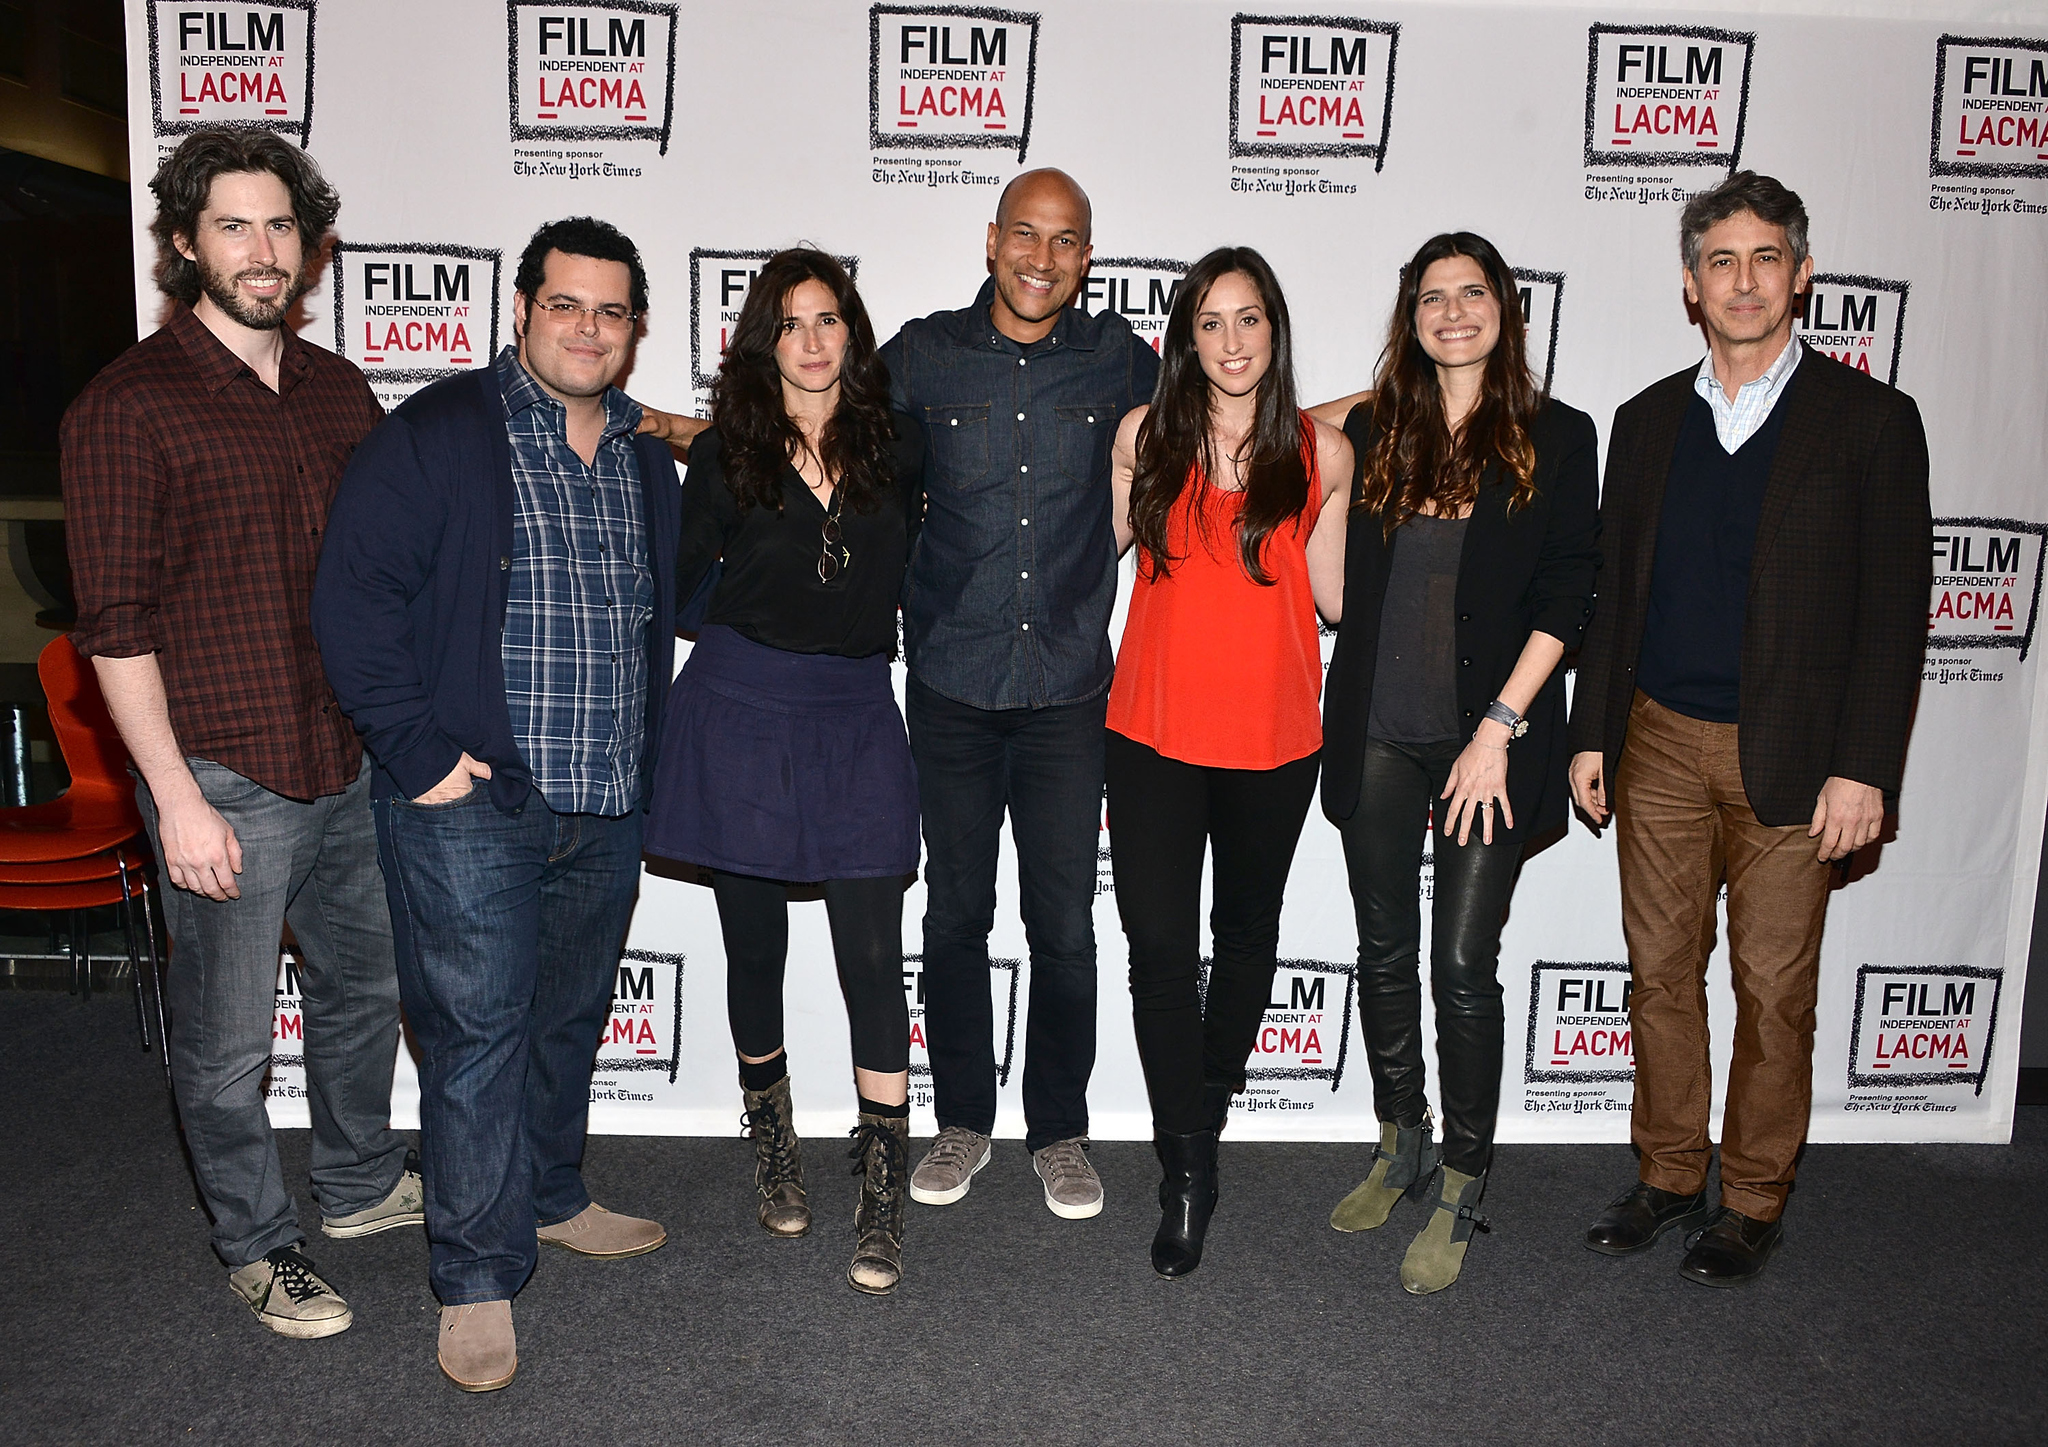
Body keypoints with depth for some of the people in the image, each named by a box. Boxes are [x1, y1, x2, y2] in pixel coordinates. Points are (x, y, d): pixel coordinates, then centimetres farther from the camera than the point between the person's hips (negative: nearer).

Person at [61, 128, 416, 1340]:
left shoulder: (340, 391, 7)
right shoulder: (129, 407, -10)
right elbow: (117, 626, -12)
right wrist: (177, 796, -15)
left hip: (352, 765, 6)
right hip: (227, 782, -6)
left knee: (368, 984, 20)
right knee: (229, 1040, 8)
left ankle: (361, 1182, 42)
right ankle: (258, 1247, 30)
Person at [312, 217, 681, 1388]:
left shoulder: (648, 455, 12)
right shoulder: (438, 436, -7)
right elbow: (354, 598, -12)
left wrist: (645, 754, 13)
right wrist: (418, 752, -15)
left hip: (608, 806, 6)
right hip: (471, 805, -6)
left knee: (571, 1016, 18)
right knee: (480, 1028, -1)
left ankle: (551, 1197, 38)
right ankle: (479, 1278, 13)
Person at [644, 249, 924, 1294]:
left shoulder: (896, 444, 4)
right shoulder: (728, 452, 2)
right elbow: (675, 576, 9)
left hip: (857, 717, 0)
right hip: (741, 709, 0)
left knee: (872, 951, -6)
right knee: (755, 943, 10)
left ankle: (883, 1198, 3)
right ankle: (772, 1142, 32)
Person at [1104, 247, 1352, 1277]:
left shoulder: (1319, 450, 1)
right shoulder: (1146, 433, 3)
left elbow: (1332, 598, 3)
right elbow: (1107, 546, 15)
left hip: (1272, 734, 1)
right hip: (1154, 728, 0)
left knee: (1247, 930, 16)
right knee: (1159, 946, -3)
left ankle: (1204, 1110, 40)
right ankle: (1187, 1171, 10)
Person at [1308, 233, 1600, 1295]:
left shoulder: (1556, 438, 1)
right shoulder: (1370, 429, 7)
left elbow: (1567, 596, -4)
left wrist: (1499, 728, -11)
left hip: (1489, 740, -3)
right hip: (1377, 737, 3)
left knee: (1464, 964, 0)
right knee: (1385, 952, 12)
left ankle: (1459, 1195, 15)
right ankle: (1402, 1148, 31)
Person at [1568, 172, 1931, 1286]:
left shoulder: (1869, 420, -1)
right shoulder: (1648, 420, 9)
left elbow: (1894, 608, -5)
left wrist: (1863, 768, -11)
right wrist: (1591, 733, 7)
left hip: (1792, 759, -3)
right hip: (1660, 744, 3)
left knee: (1774, 991, 6)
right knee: (1661, 973, 11)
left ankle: (1753, 1202, 23)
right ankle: (1669, 1177, 27)